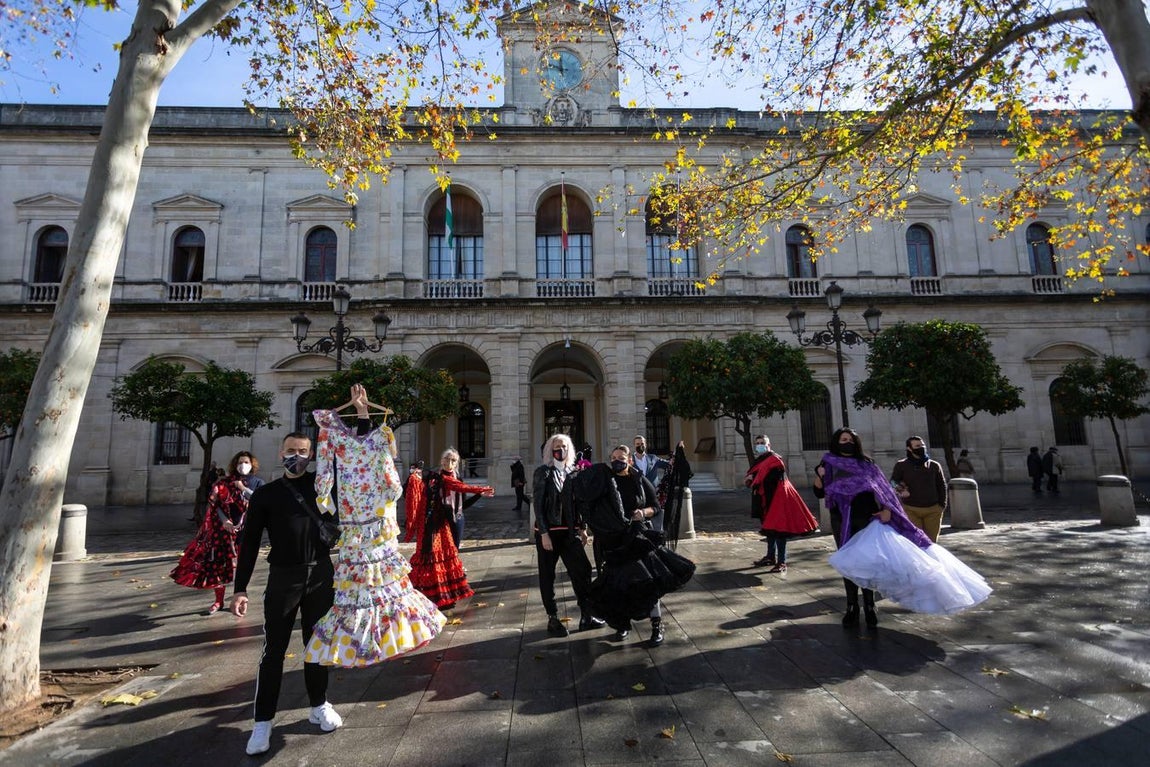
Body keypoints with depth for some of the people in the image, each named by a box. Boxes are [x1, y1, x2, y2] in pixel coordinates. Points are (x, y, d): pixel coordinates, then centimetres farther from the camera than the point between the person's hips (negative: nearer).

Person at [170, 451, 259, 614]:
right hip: (224, 527, 1)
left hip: (245, 529, -1)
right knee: (219, 562, 4)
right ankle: (218, 601, 18)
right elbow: (214, 503, 0)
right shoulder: (225, 482, 5)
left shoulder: (257, 483, 3)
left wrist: (243, 488, -15)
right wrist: (224, 520, -12)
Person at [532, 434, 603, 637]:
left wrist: (582, 528, 8)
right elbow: (538, 504, -10)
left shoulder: (572, 473, 8)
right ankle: (552, 619, 19)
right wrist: (544, 533, -15)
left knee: (583, 570, 2)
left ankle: (586, 616, 13)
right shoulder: (543, 472, -6)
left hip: (569, 531, 4)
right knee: (547, 575, 6)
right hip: (548, 531, -4)